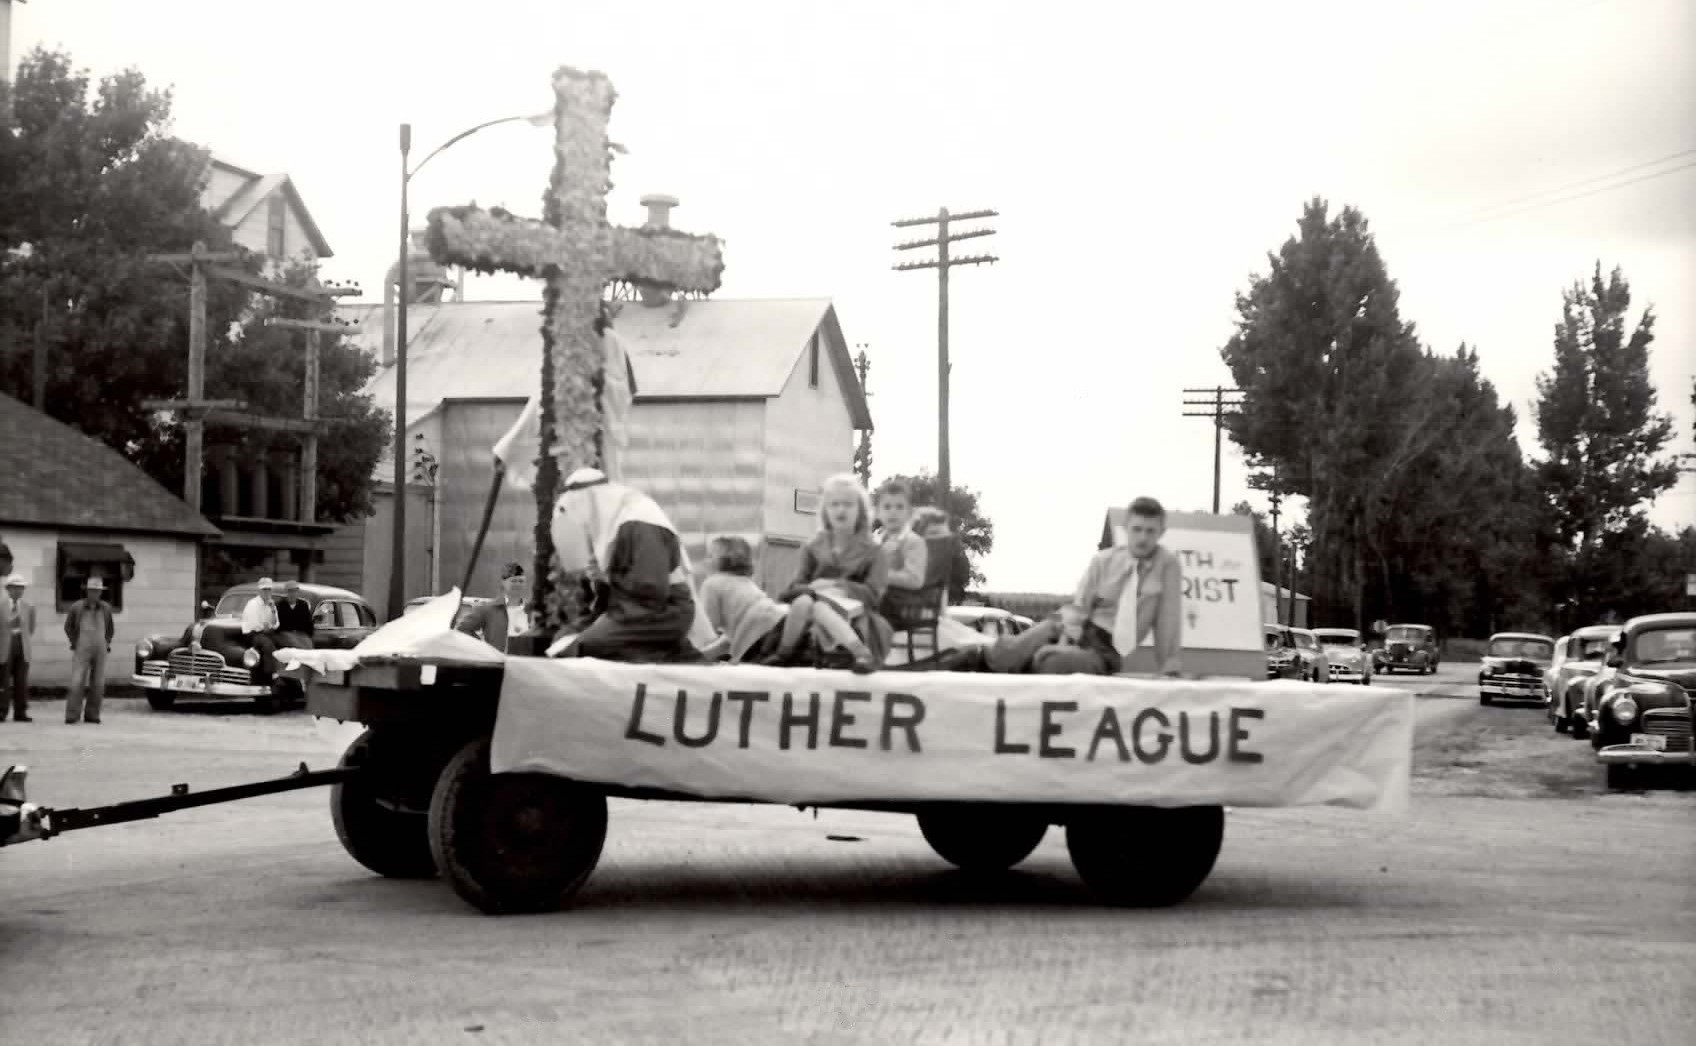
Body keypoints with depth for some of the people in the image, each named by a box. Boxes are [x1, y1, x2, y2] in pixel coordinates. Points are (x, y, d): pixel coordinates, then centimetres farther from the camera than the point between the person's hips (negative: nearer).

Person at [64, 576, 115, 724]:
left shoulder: (106, 608, 4)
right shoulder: (77, 607, -4)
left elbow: (110, 627, 19)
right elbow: (68, 626, 9)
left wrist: (107, 643, 8)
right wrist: (74, 643, 1)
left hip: (100, 651, 3)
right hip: (82, 650, -3)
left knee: (98, 684, 1)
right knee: (76, 682, -11)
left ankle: (92, 715, 7)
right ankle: (72, 715, -10)